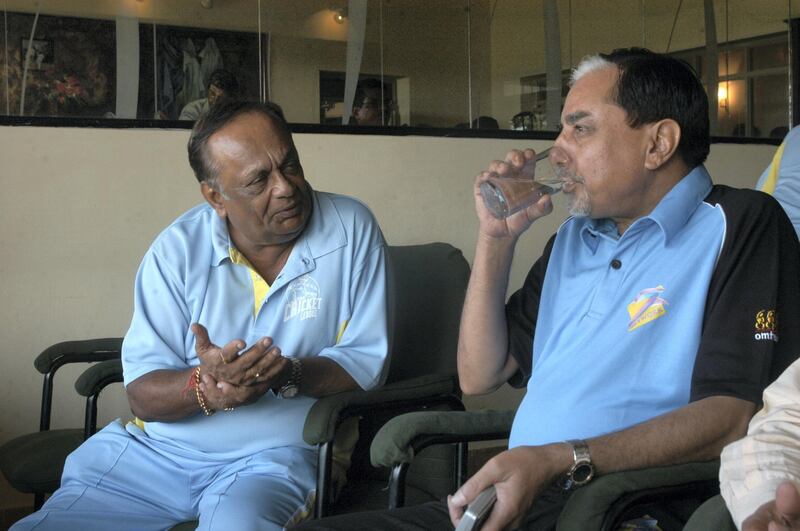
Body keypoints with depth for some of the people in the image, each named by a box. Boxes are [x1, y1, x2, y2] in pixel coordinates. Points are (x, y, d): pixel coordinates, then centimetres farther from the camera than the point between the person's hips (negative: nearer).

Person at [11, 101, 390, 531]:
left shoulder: (351, 230, -7)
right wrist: (205, 386, -28)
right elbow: (142, 393, -6)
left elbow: (366, 361, -6)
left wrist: (290, 374, -24)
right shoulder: (178, 249, -4)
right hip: (155, 447, 3)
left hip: (273, 454, -2)